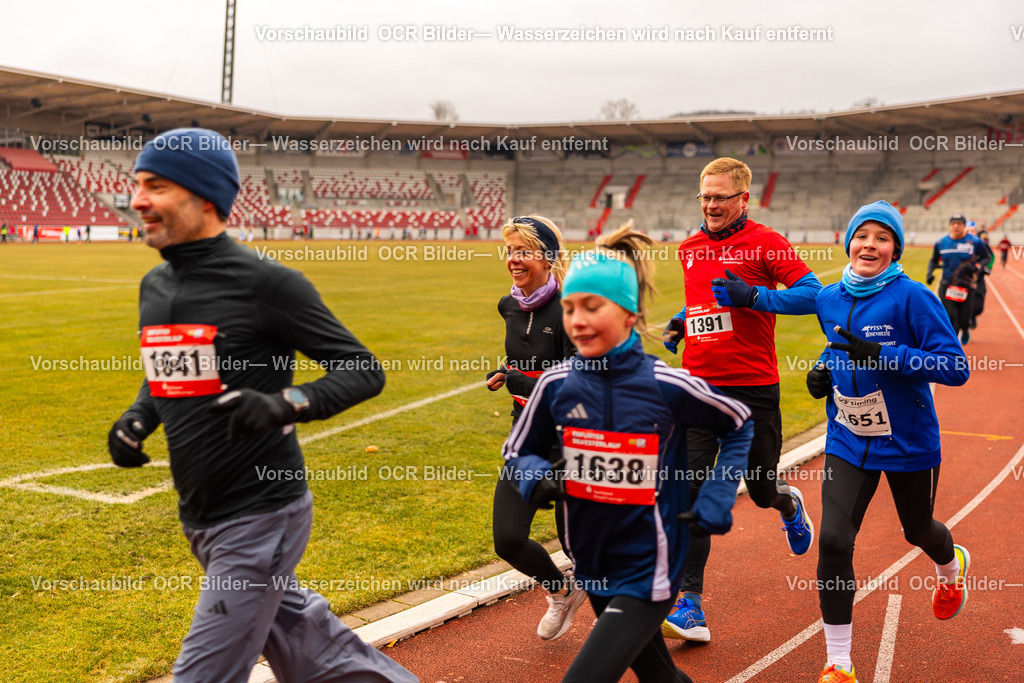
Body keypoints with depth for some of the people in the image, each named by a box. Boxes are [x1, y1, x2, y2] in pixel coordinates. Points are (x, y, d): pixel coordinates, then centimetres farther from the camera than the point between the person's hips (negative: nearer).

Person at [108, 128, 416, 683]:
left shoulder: (265, 283, -16)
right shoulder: (154, 286, 7)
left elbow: (365, 371, -14)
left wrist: (284, 404, -30)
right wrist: (136, 422, 2)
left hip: (261, 516, -7)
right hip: (199, 519, 8)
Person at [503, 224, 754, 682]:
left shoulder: (666, 385, -16)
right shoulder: (557, 383, -8)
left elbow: (739, 426, 2)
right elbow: (518, 453, 5)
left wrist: (715, 503, -5)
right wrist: (537, 477, -17)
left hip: (648, 572, -4)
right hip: (593, 565, 4)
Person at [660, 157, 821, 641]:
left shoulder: (765, 243, -5)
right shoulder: (689, 248, 13)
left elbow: (812, 294, -11)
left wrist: (752, 296, -21)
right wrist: (681, 323, 11)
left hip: (753, 388, -4)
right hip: (698, 387, 4)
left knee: (761, 490, 10)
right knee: (687, 492, -7)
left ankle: (790, 505, 50)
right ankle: (690, 606, -3)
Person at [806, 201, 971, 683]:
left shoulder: (912, 297, -17)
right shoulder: (829, 299, 0)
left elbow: (956, 368, -22)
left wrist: (881, 355, -31)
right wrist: (824, 369, 0)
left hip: (908, 442, -3)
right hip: (848, 441, 3)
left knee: (917, 530, 21)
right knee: (833, 541, -13)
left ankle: (951, 567, 62)